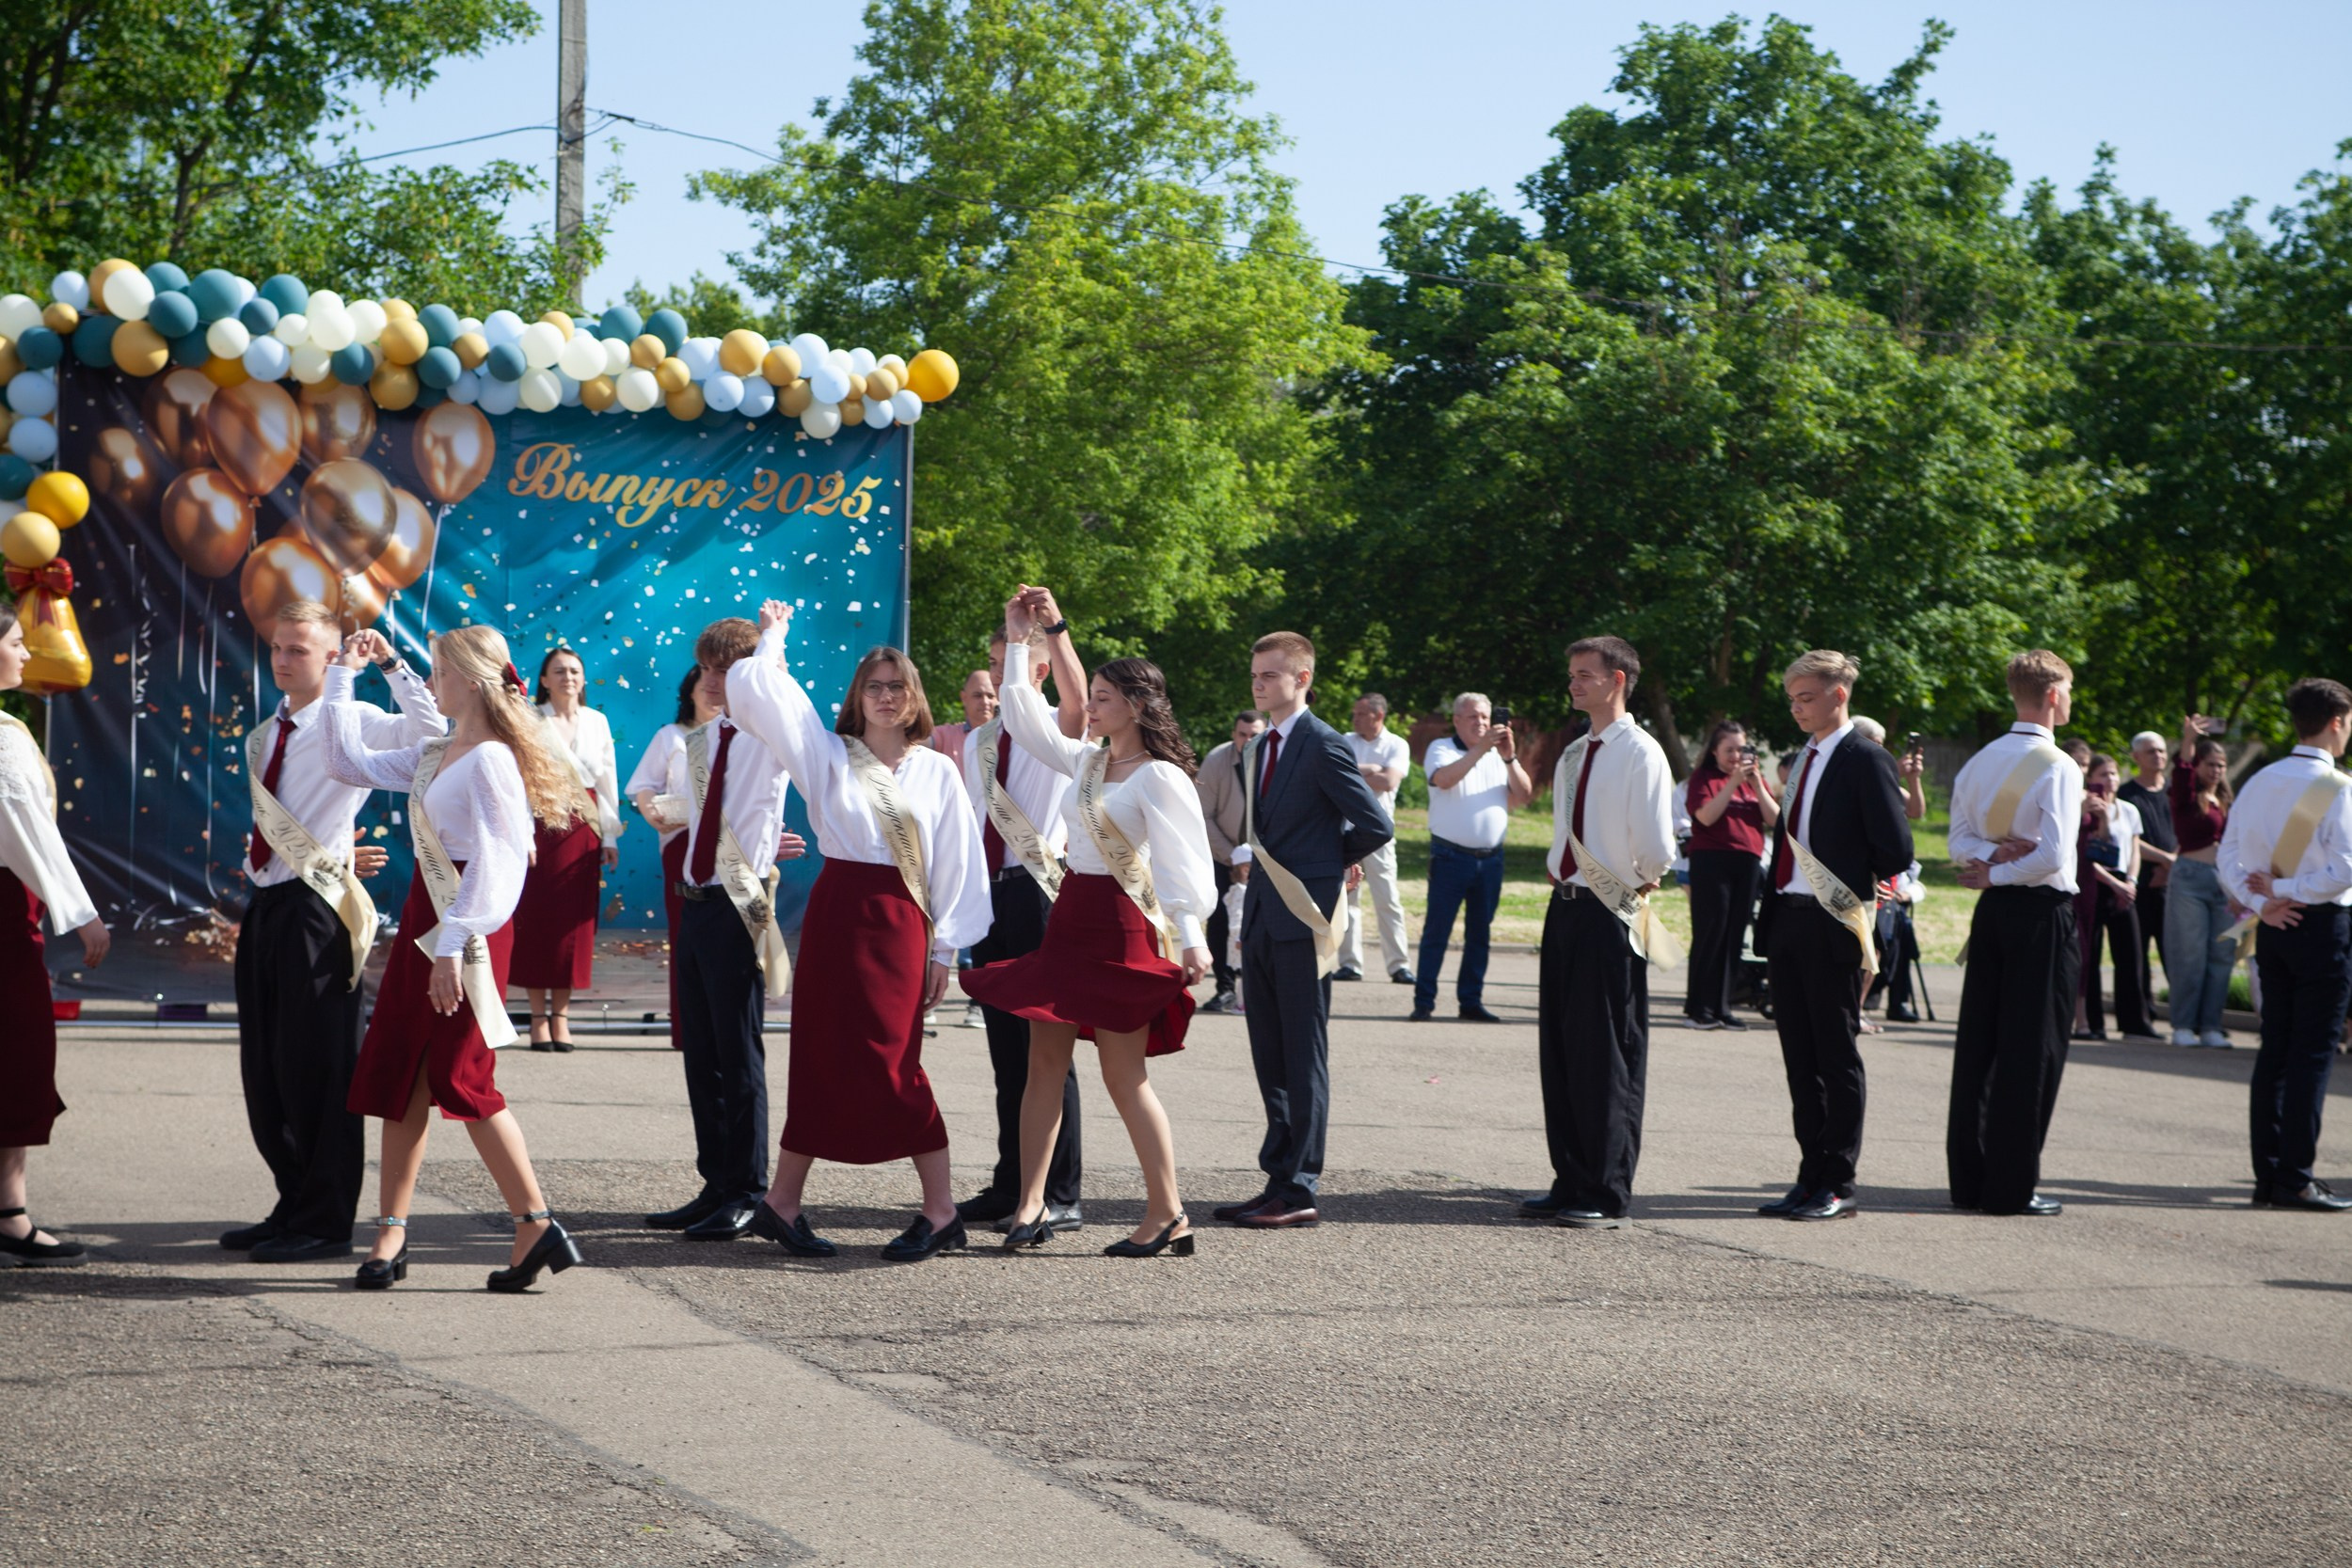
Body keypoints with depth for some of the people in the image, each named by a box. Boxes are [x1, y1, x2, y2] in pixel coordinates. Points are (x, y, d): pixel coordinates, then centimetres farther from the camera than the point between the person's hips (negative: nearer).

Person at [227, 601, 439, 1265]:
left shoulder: (350, 723, -6)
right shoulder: (263, 737, 17)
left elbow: (428, 729, -25)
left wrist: (391, 663, -24)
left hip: (314, 910, -8)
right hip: (265, 906, 8)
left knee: (315, 1069, -4)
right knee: (263, 1070, 12)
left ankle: (325, 1222, 3)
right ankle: (293, 1206, 23)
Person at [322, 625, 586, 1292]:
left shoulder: (490, 761, -13)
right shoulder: (433, 756, 14)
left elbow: (492, 864, -18)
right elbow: (350, 763, 22)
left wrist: (452, 946, -23)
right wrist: (343, 676, 20)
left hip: (468, 933, -9)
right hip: (423, 924, 9)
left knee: (460, 1077, -8)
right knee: (397, 1075, 7)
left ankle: (537, 1225, -3)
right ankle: (391, 1234, 11)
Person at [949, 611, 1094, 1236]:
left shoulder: (1056, 733, -2)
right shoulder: (978, 742, 16)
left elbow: (1077, 696, -26)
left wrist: (1055, 628, -38)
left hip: (1037, 891, -6)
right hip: (987, 894, 6)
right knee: (1005, 1049, 10)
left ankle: (1060, 1196, -4)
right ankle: (1010, 1185, 16)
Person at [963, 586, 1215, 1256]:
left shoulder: (1160, 776, -11)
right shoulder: (1084, 761, 12)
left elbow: (1179, 861, -18)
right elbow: (1025, 720, 22)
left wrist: (1191, 938, -27)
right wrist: (1018, 642, 18)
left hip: (1123, 926, -8)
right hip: (1070, 919, 8)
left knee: (1124, 1076, -5)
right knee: (1045, 1060, 3)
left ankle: (1167, 1215, 2)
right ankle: (1031, 1205, 5)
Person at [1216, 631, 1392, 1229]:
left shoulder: (1324, 746, -10)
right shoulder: (1257, 749, 16)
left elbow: (1376, 826, -11)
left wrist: (1327, 863, 2)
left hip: (1302, 920, -8)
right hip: (1262, 921, 8)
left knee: (1303, 1058, -4)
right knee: (1270, 1059, 10)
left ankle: (1301, 1190, -2)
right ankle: (1280, 1180, 16)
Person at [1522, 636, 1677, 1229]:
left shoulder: (1640, 754, -12)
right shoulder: (1574, 755, 14)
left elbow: (1657, 851, -18)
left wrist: (1638, 886, -2)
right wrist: (1558, 873, 12)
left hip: (1611, 916, -8)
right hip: (1566, 908, 8)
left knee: (1608, 1057, -2)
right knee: (1559, 1051, 10)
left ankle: (1606, 1196, 5)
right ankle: (1572, 1184, 19)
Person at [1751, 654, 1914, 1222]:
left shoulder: (1866, 759, -9)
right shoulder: (1805, 758, 16)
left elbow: (1896, 850, -12)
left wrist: (1854, 898, -1)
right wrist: (1770, 915, 10)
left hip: (1833, 926, -8)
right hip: (1787, 920, 8)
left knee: (1837, 1058, -1)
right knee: (1800, 1058, 10)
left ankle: (1838, 1186, 3)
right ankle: (1811, 1179, 16)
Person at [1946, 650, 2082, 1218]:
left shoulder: (1978, 763, 9)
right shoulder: (2059, 767, -13)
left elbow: (1960, 843, 6)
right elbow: (2053, 857, -20)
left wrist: (1993, 854, -9)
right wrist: (1998, 873, -7)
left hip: (1993, 913, 7)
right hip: (2043, 913, -7)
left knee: (1977, 1043, 10)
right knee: (2032, 1049, -2)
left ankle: (1967, 1177, 13)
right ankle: (2012, 1186, -1)